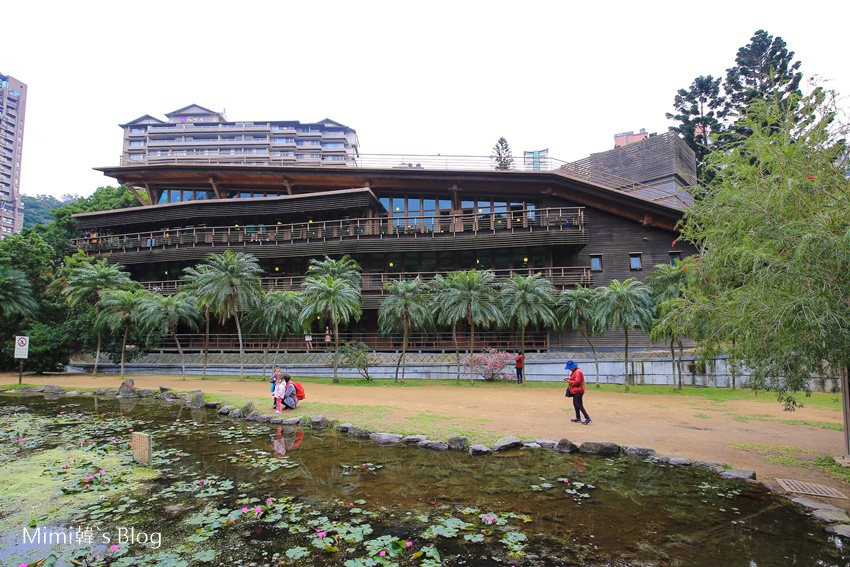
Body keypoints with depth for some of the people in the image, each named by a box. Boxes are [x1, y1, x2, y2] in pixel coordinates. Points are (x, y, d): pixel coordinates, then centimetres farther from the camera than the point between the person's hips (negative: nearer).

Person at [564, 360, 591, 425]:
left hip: (578, 391, -11)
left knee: (579, 405, -11)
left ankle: (588, 419, -10)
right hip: (575, 391, 11)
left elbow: (577, 382, -24)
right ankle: (578, 418, 25)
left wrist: (569, 381, -16)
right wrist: (569, 379, 7)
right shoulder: (574, 371, 14)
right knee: (575, 404, 17)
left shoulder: (578, 372, -19)